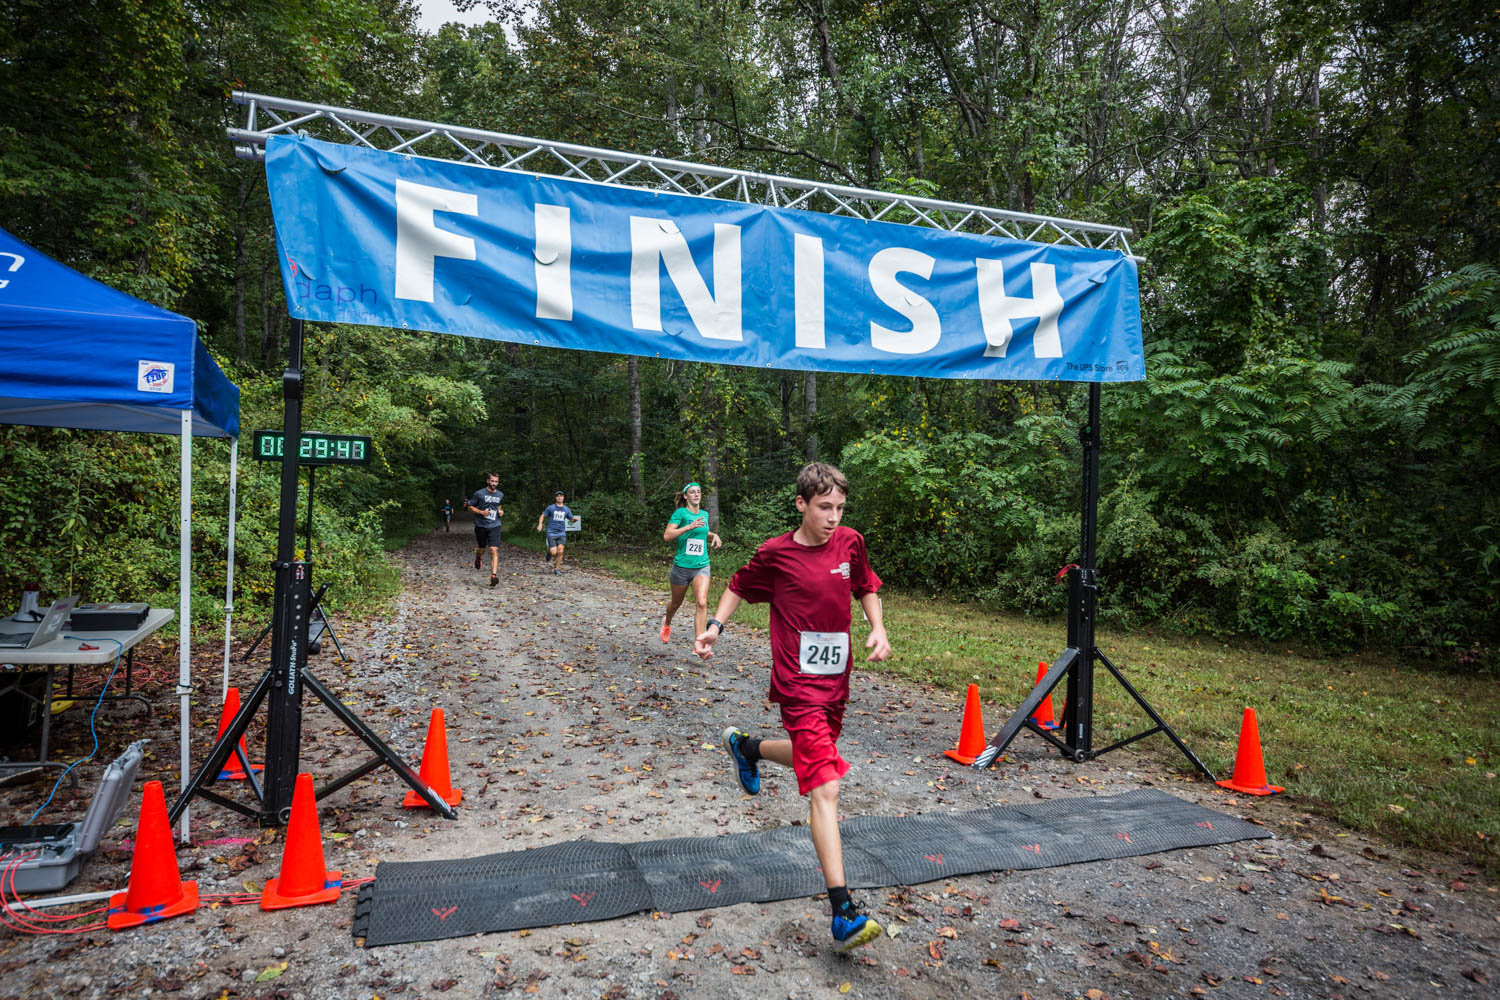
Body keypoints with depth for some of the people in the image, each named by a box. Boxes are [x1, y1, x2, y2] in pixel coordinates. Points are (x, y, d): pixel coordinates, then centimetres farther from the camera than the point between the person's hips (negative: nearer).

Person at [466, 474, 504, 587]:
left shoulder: (500, 495, 8)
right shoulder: (479, 493, -5)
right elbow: (470, 507, 0)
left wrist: (500, 512, 6)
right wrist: (481, 512, -16)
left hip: (494, 526, 1)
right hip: (481, 526, -1)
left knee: (494, 550, -13)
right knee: (481, 549, 13)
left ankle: (494, 575, -17)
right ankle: (478, 558, 51)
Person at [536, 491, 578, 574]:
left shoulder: (566, 509, 8)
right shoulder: (551, 508, 0)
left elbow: (571, 520, 15)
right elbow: (542, 516, 8)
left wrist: (575, 519, -9)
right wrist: (540, 524, -10)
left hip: (561, 533, 2)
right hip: (551, 533, -2)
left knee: (560, 551, -16)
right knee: (554, 553, -11)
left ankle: (557, 569, -2)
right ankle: (549, 552, 27)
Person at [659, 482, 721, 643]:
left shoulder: (704, 514, 9)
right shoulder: (680, 513, -8)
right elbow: (667, 536, -18)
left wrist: (713, 535, 8)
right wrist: (689, 526, -27)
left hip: (701, 566, 3)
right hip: (681, 566, -3)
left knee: (701, 603, -17)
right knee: (676, 603, 16)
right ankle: (667, 622, 50)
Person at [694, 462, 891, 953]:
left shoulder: (850, 543, 1)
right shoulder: (774, 554, -9)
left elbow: (867, 587, 17)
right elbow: (739, 585, 9)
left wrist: (878, 629, 2)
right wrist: (715, 625, -3)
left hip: (836, 681, 6)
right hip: (798, 685, -6)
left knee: (812, 757, 25)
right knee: (825, 788, -13)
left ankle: (746, 746, 54)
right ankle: (843, 913, -13)